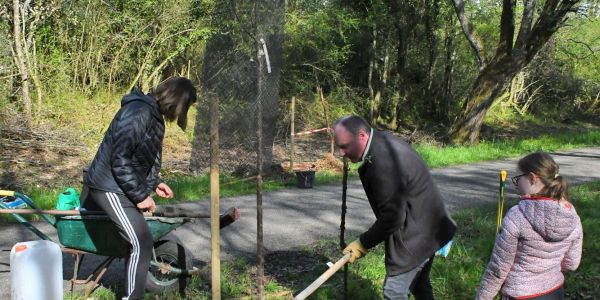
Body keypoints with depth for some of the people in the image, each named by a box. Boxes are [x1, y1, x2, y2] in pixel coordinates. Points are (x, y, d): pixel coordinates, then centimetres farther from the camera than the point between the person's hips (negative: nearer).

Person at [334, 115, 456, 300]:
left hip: (416, 235, -10)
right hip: (426, 227, 10)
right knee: (419, 285, 24)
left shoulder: (383, 165, -32)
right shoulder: (383, 141, 0)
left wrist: (363, 244, -12)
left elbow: (391, 219, -24)